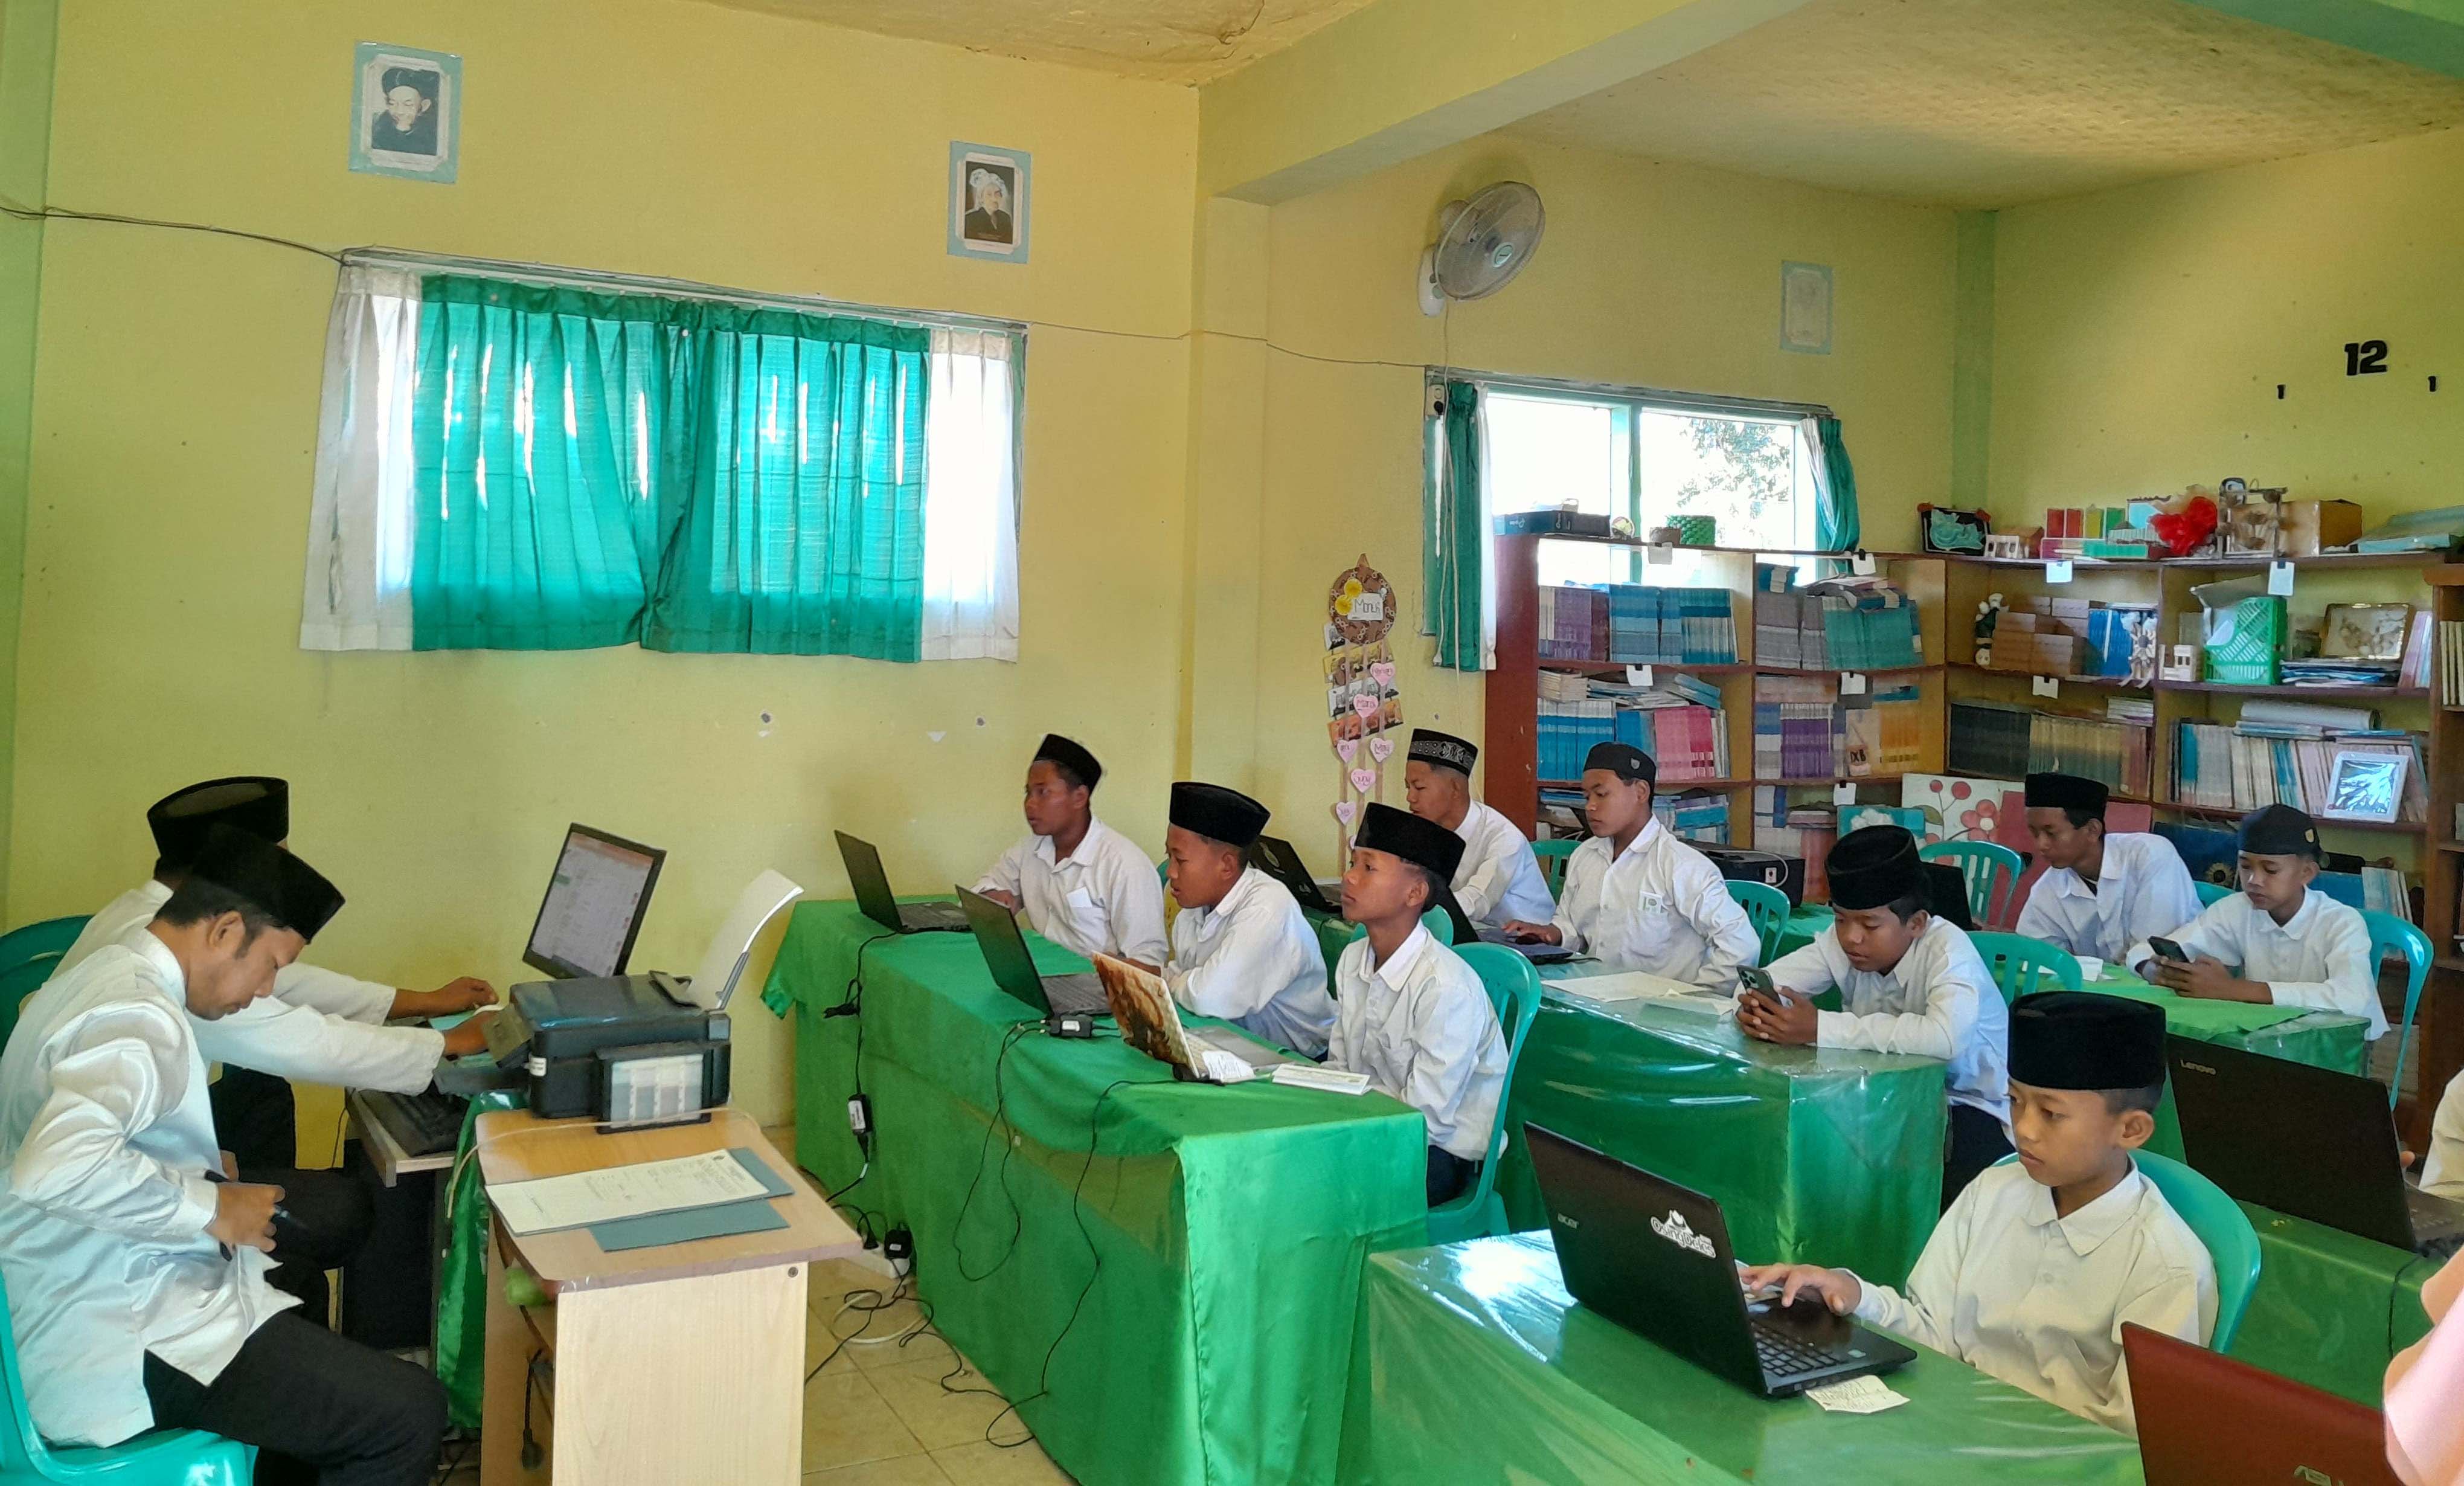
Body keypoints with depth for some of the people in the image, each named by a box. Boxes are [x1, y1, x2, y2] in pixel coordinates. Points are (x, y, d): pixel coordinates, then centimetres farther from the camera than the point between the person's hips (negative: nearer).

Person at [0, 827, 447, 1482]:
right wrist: (211, 1206, -25)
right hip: (112, 1344, -11)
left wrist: (193, 1170, 11)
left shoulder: (98, 974, 9)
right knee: (407, 1413, -19)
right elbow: (57, 1167, -38)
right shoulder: (141, 1020, -21)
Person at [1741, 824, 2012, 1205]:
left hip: (1969, 1105, -5)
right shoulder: (1842, 940, -8)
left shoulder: (1948, 949, -25)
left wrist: (1821, 1028, -43)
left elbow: (1946, 1038, -44)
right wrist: (1752, 1009, -33)